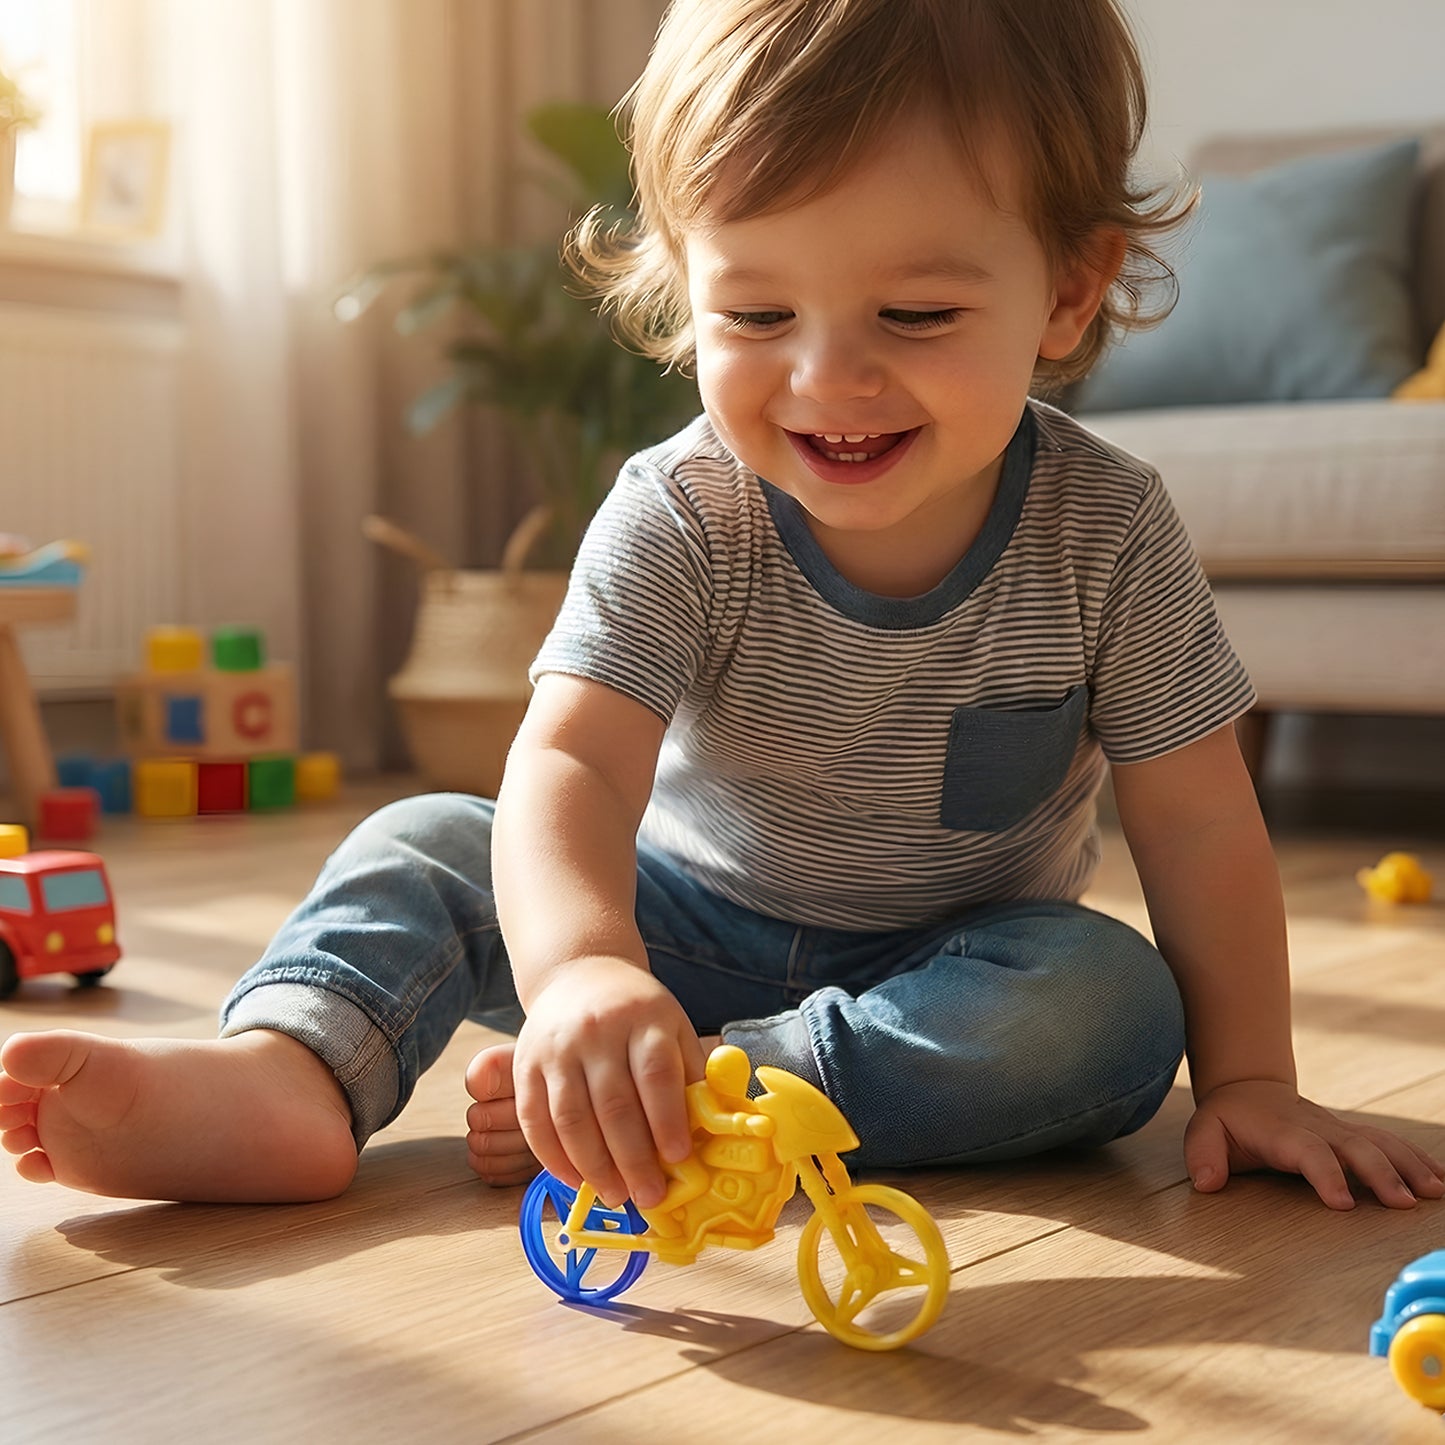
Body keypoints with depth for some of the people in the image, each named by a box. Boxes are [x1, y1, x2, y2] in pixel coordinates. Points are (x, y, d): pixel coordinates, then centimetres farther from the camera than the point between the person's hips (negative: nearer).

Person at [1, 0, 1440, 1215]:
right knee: (425, 845, -13)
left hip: (953, 964, 0)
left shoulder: (1104, 534, -19)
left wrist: (1248, 1079, -14)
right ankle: (286, 1068, -38)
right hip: (684, 922, 1)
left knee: (1113, 1007, -31)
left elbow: (1198, 827, -12)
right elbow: (571, 762, -36)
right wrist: (581, 965, -57)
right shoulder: (677, 521, -22)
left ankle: (698, 1101, -36)